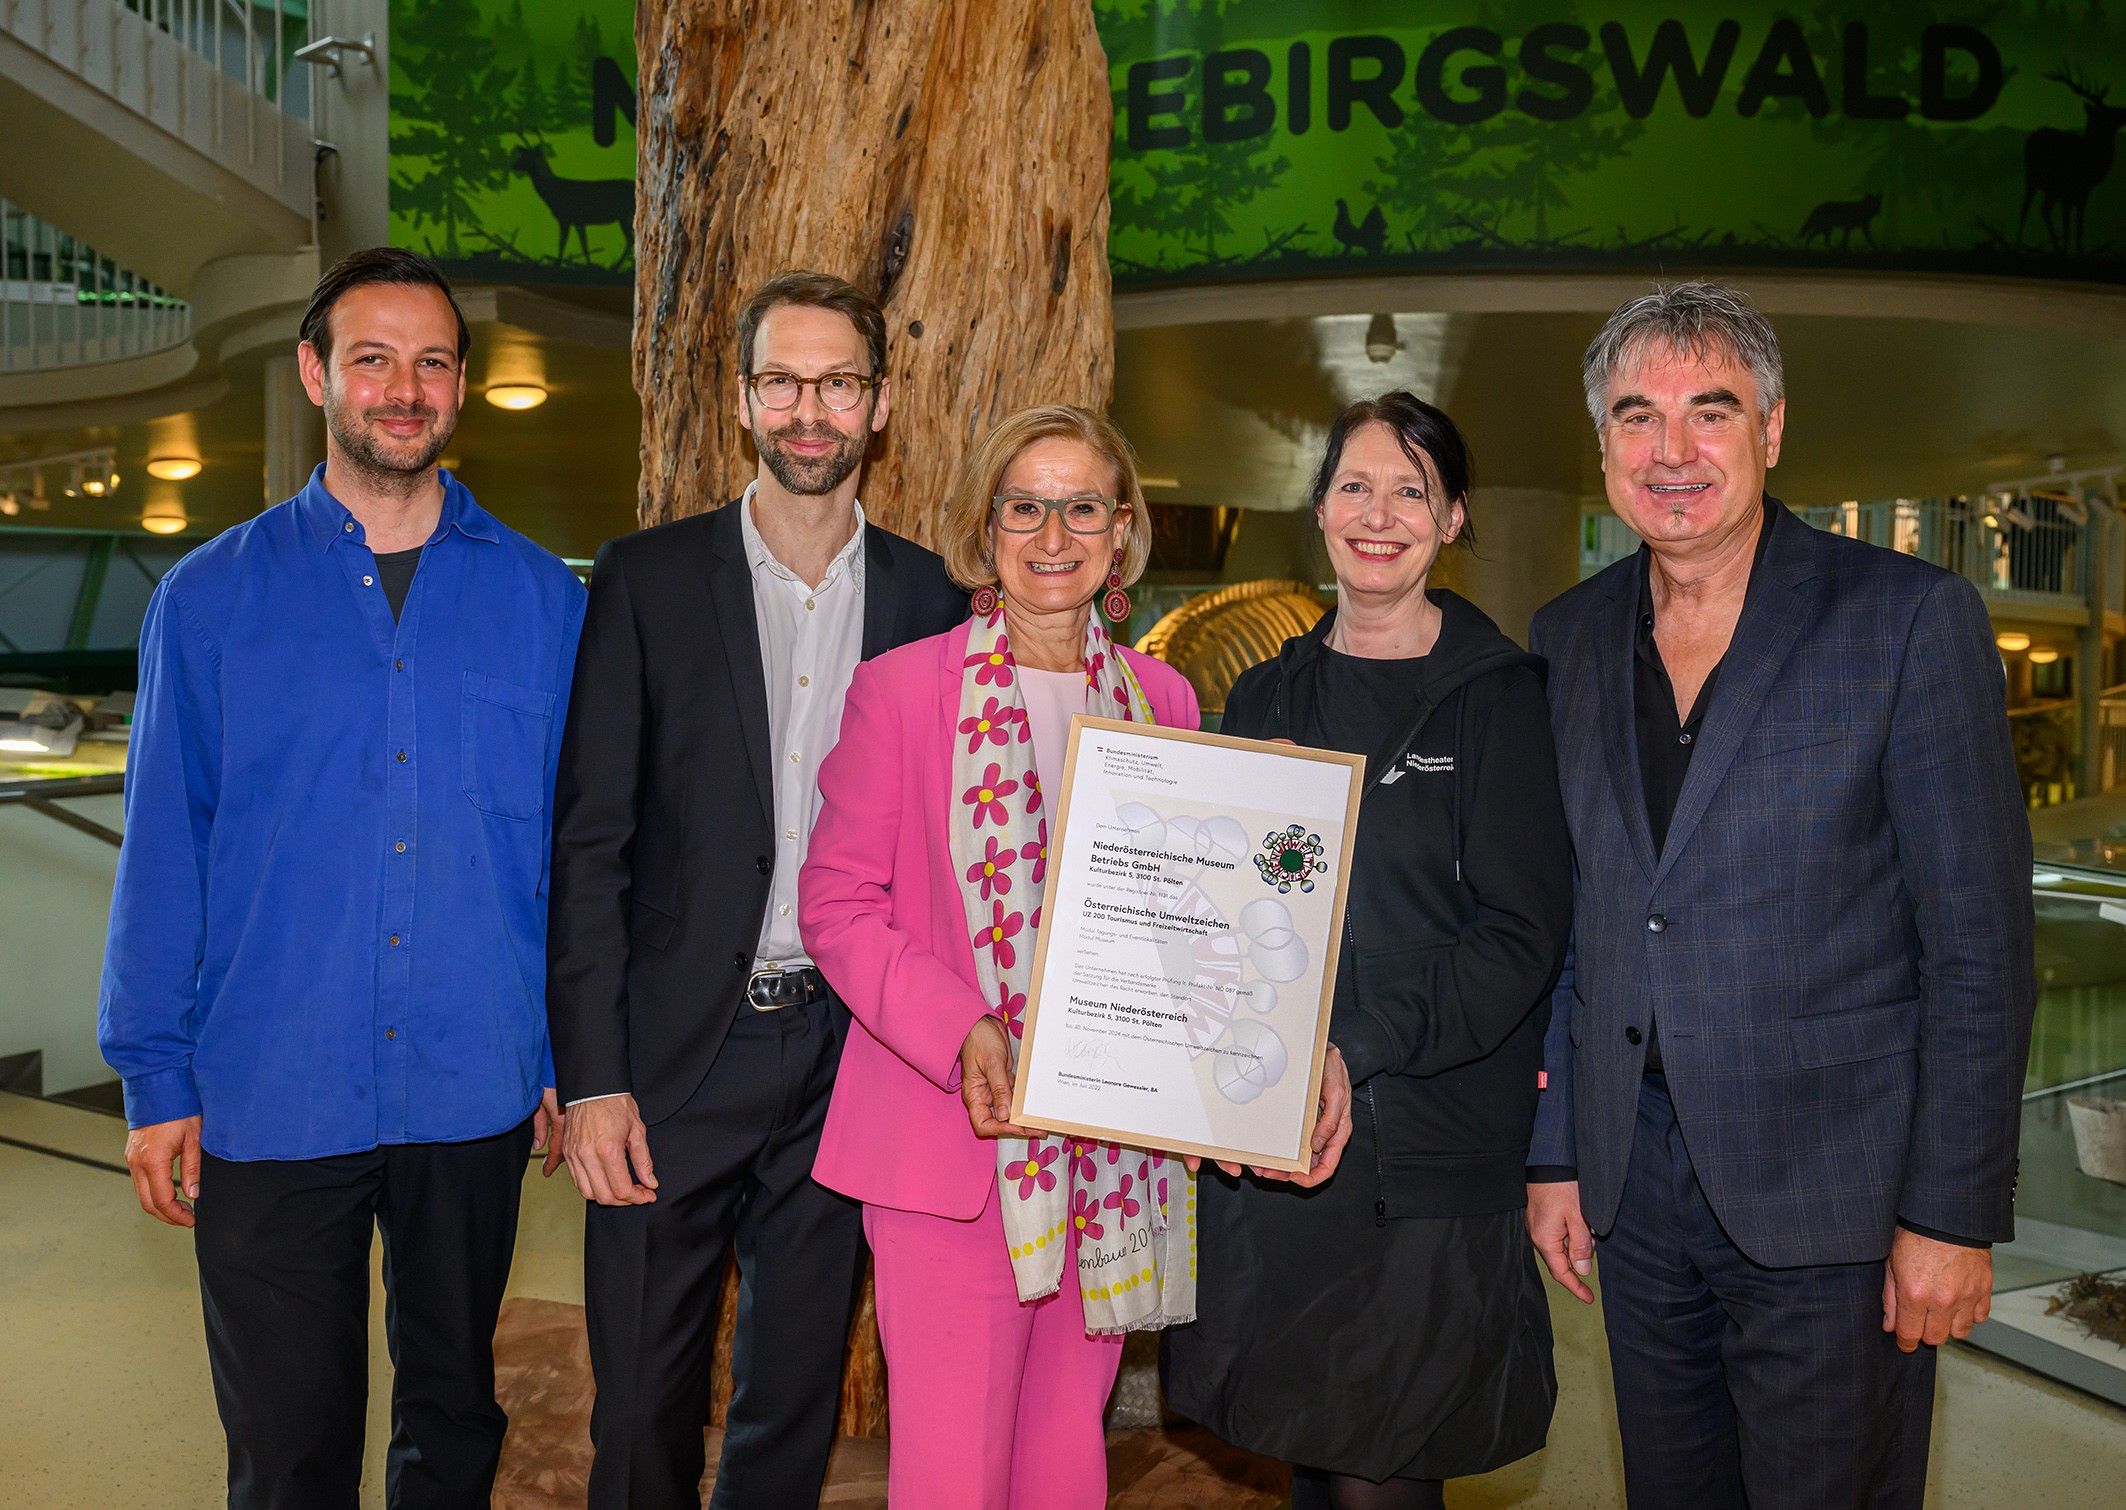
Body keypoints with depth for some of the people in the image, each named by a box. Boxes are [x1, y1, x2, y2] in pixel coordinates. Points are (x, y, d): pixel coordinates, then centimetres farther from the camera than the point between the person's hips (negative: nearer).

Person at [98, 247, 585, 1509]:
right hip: (267, 1102, -1)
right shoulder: (212, 598, 0)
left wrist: (571, 1056, 1)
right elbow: (163, 854, 1)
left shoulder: (541, 599, 1)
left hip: (474, 1094, 1)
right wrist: (157, 1080, -1)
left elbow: (575, 844, 3)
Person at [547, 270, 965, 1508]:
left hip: (843, 1053, 2)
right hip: (676, 1055, -1)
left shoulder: (929, 599, 4)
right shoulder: (649, 578, -2)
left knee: (797, 1400, 16)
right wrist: (592, 1079, -9)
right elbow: (590, 842, -4)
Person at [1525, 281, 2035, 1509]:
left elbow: (1981, 944, -8)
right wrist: (1554, 1153, 8)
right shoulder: (1569, 638, 6)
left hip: (1831, 1198, -4)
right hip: (1636, 1186, 4)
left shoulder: (1911, 617, -8)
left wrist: (1953, 1213, -10)